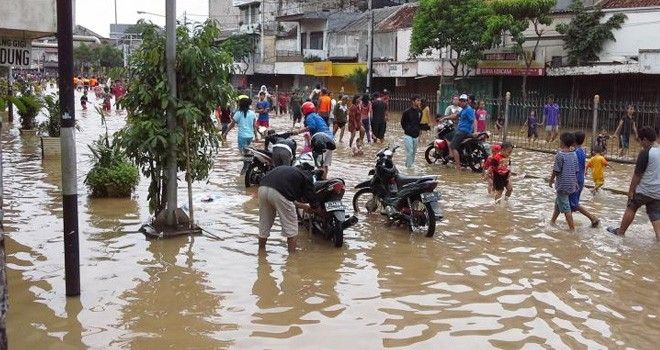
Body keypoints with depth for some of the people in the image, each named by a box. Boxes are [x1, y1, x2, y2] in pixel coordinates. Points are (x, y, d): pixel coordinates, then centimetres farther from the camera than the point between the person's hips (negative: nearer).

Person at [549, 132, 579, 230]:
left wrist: (551, 180, 2)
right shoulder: (574, 155, 3)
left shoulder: (560, 154, -16)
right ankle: (552, 221, 38)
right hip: (571, 184, 7)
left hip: (562, 184, -7)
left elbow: (556, 170, -14)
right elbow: (576, 170, 6)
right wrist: (574, 181, 18)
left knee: (566, 208, -1)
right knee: (558, 202, 24)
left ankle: (572, 228, 0)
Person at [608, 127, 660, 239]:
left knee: (631, 208, 13)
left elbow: (637, 175, -15)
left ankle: (621, 231, 25)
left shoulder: (645, 153, -18)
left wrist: (631, 190, -7)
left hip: (644, 191, -6)